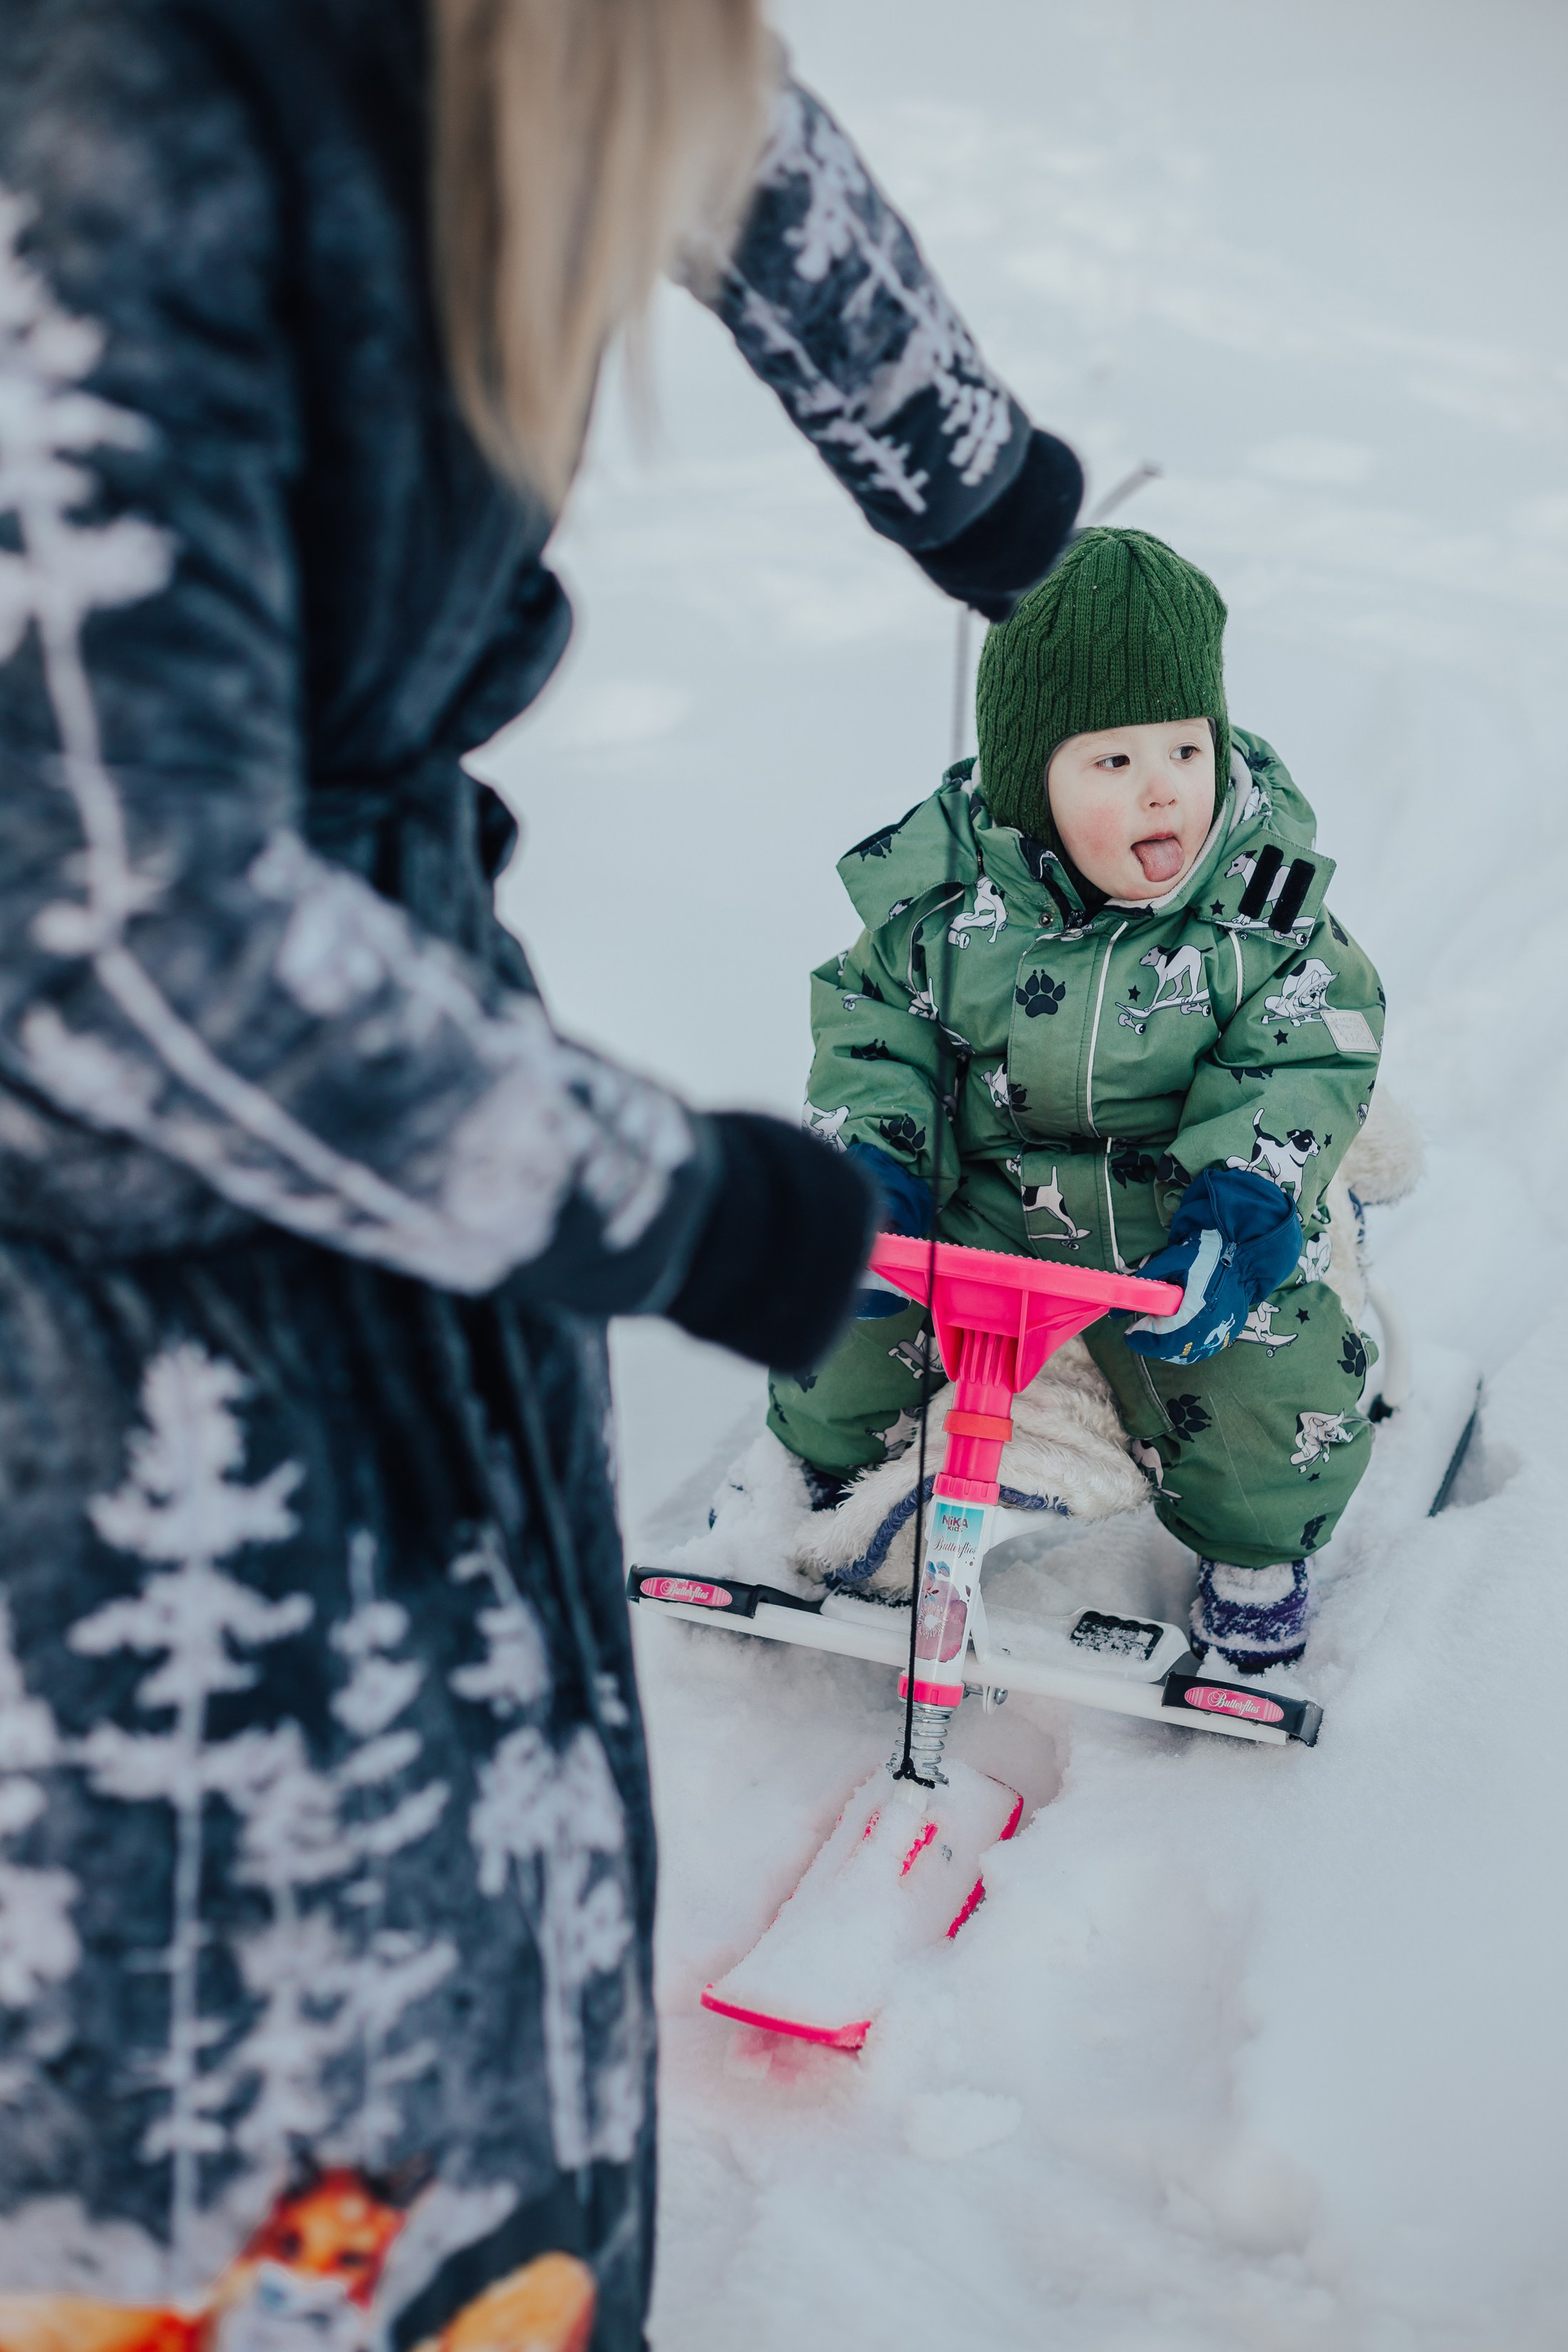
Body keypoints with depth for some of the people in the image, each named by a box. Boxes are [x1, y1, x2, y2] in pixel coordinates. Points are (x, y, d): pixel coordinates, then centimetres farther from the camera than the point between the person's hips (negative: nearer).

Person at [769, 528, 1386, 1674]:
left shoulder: (1265, 901, -11)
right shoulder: (943, 889, -10)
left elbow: (1307, 1065, -12)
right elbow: (872, 1033, -1)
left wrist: (1241, 1208, -28)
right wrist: (869, 1171, -17)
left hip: (1180, 1233, -1)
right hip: (978, 1209, 1)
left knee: (1272, 1409, -18)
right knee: (833, 1338, -7)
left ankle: (1256, 1557, 19)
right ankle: (834, 1470, 31)